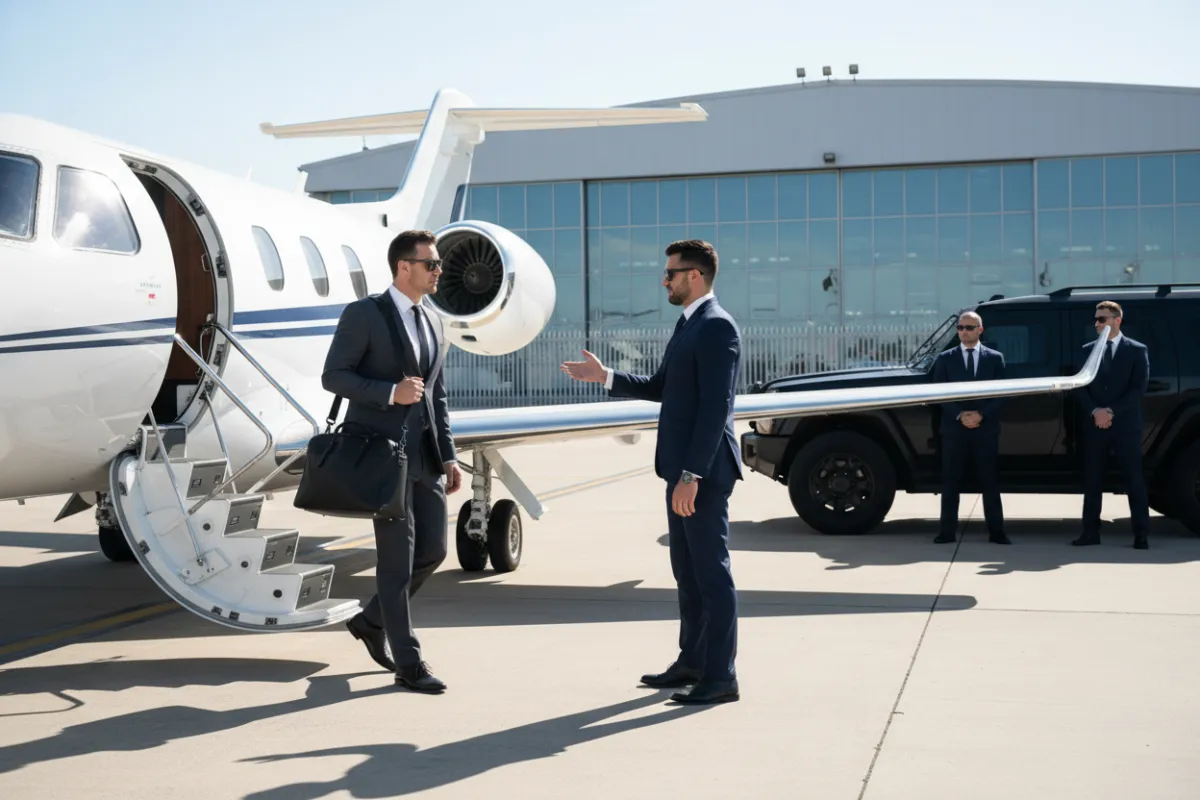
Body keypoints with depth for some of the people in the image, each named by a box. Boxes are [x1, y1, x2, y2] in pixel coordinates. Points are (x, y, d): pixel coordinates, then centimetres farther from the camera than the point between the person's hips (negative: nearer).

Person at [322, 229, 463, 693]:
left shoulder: (433, 323, 15)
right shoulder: (363, 314, -5)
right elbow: (333, 376, -9)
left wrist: (449, 456, 11)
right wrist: (390, 391, -21)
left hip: (424, 455, 7)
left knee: (432, 550, 7)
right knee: (397, 558, -2)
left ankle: (372, 621, 29)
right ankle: (408, 663, 7)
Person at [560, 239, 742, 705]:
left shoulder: (717, 327, -16)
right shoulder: (689, 324, 16)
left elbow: (715, 407, -22)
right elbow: (662, 387, 22)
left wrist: (692, 475, -24)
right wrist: (605, 377, 16)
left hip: (703, 470, -10)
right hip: (684, 468, 10)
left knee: (711, 571, -4)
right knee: (687, 570, 16)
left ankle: (721, 676, 2)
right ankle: (692, 662, 26)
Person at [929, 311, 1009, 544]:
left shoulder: (995, 358, 8)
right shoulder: (945, 358, 8)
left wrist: (980, 414, -11)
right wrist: (960, 415, -11)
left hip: (986, 428, 0)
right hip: (954, 428, 0)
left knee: (990, 481, 2)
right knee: (951, 482, 1)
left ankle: (996, 531, 7)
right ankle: (947, 531, 4)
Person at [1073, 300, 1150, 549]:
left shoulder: (1137, 350, 2)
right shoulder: (1087, 350, 10)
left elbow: (1139, 388, -6)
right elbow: (1080, 387, 5)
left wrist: (1112, 411, -14)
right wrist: (1095, 412, -11)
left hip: (1125, 425, -3)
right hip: (1094, 425, 3)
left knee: (1134, 480, -1)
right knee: (1092, 481, 4)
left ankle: (1141, 535, 4)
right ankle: (1091, 532, 9)